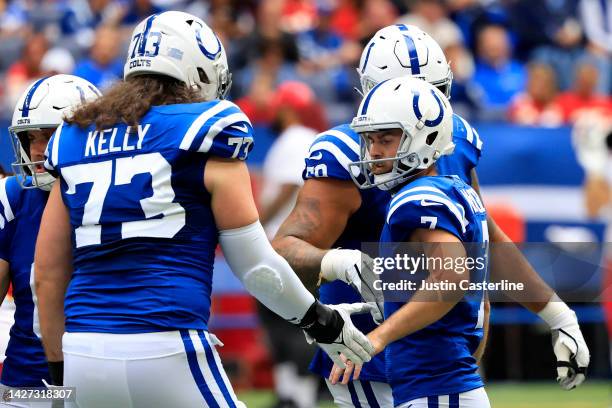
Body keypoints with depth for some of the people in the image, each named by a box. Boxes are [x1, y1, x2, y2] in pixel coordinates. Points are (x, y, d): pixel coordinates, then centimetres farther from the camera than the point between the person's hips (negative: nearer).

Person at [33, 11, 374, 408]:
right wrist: (321, 321, 18)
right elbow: (254, 264, 3)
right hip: (165, 354, -5)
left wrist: (59, 370, 26)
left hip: (84, 357, 5)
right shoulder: (203, 132, 2)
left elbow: (49, 275, 17)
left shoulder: (74, 138, 16)